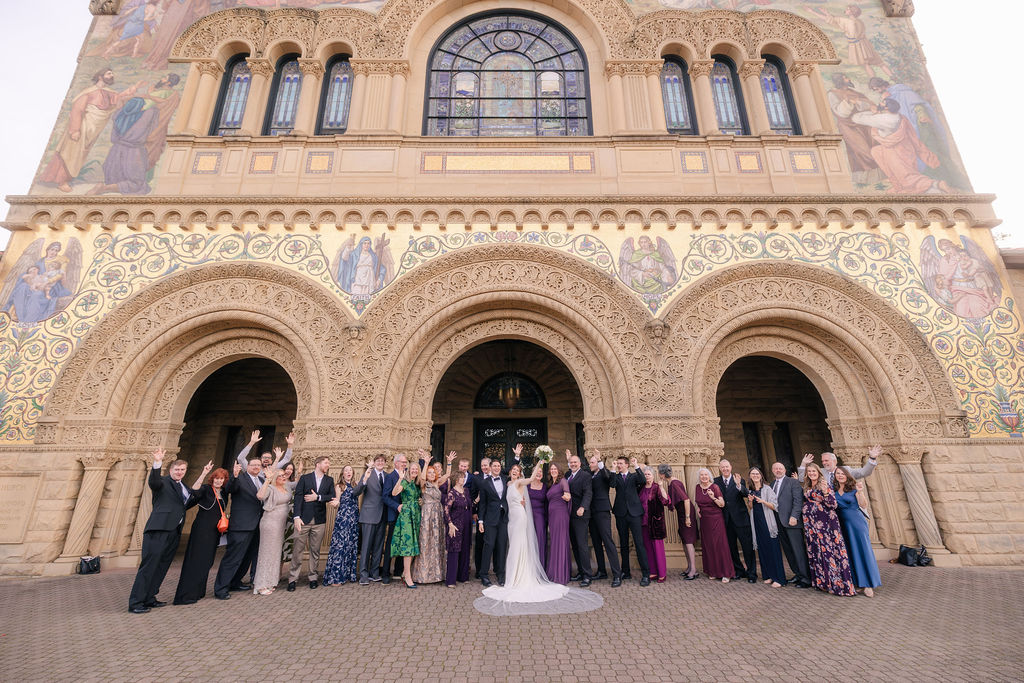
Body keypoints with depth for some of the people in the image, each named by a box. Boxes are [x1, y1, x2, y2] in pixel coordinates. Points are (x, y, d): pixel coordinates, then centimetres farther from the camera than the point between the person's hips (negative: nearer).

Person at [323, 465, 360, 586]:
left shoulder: (354, 486, 15)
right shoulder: (339, 487, 1)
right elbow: (337, 504, -1)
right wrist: (334, 503, -25)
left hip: (354, 519, 5)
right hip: (342, 519, -5)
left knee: (352, 546, 7)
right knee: (340, 545, -7)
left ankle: (348, 574, 15)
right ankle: (334, 577, 0)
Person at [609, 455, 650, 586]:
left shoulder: (634, 476, 7)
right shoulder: (616, 477, 9)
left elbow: (643, 481, -14)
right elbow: (612, 484, -12)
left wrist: (636, 466, -18)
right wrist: (614, 469, -14)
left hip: (634, 513, -2)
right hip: (621, 514, 2)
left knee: (639, 543, -6)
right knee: (623, 545, 12)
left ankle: (646, 574, -1)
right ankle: (625, 572, 23)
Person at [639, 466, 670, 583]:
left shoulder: (657, 487, -6)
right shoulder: (641, 488, 9)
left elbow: (665, 501, -20)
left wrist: (662, 488, -29)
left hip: (655, 521, -5)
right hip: (644, 521, 5)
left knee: (658, 546, -2)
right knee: (648, 546, 9)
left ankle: (662, 574, 7)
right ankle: (653, 572, 19)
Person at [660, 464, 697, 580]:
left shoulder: (674, 483, -23)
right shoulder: (670, 483, 5)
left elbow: (686, 499, -27)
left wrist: (687, 517, -24)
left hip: (686, 514, -10)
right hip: (681, 514, 10)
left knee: (688, 541, -5)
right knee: (684, 540, 13)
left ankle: (694, 569, 1)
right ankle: (689, 567, 22)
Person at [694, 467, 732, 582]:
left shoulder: (715, 487, -9)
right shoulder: (697, 488, 4)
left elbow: (722, 504, -9)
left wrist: (713, 498, -26)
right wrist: (698, 508, 3)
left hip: (716, 519, -4)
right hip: (704, 520, 4)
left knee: (720, 544, -4)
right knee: (708, 545, 6)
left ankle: (725, 573, 4)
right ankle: (713, 571, 16)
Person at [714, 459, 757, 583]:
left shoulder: (739, 480, -4)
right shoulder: (716, 481, 4)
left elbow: (746, 494, -20)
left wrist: (738, 485, -38)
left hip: (740, 518, -3)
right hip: (726, 520, 3)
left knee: (748, 547, 3)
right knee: (731, 547, 13)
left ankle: (751, 574, 16)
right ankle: (739, 571, 28)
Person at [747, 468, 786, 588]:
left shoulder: (767, 489, -3)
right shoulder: (750, 491, 11)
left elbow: (774, 506, -7)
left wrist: (762, 501, -22)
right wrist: (751, 501, -4)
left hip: (767, 522, -5)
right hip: (757, 522, 5)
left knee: (773, 549, -6)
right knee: (762, 549, 6)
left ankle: (779, 578, -2)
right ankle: (768, 575, 15)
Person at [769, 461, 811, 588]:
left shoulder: (793, 482, -2)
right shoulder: (772, 485, 16)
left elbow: (798, 500, -10)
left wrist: (794, 517, -17)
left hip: (791, 520, -6)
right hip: (778, 521, 6)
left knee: (798, 550, -3)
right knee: (788, 550, 11)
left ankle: (806, 578, 5)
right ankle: (797, 574, 21)